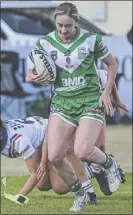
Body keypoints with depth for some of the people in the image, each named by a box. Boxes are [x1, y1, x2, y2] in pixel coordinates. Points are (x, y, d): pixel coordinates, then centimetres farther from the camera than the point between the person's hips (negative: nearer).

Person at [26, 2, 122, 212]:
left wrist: (106, 92, -2)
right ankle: (78, 194, 15)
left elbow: (112, 64, 7)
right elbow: (34, 73, 8)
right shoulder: (45, 43, -1)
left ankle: (109, 163, 14)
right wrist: (36, 78, -16)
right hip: (62, 102, 3)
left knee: (82, 152, -22)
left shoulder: (91, 39, -7)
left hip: (91, 101, -3)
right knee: (55, 157, -10)